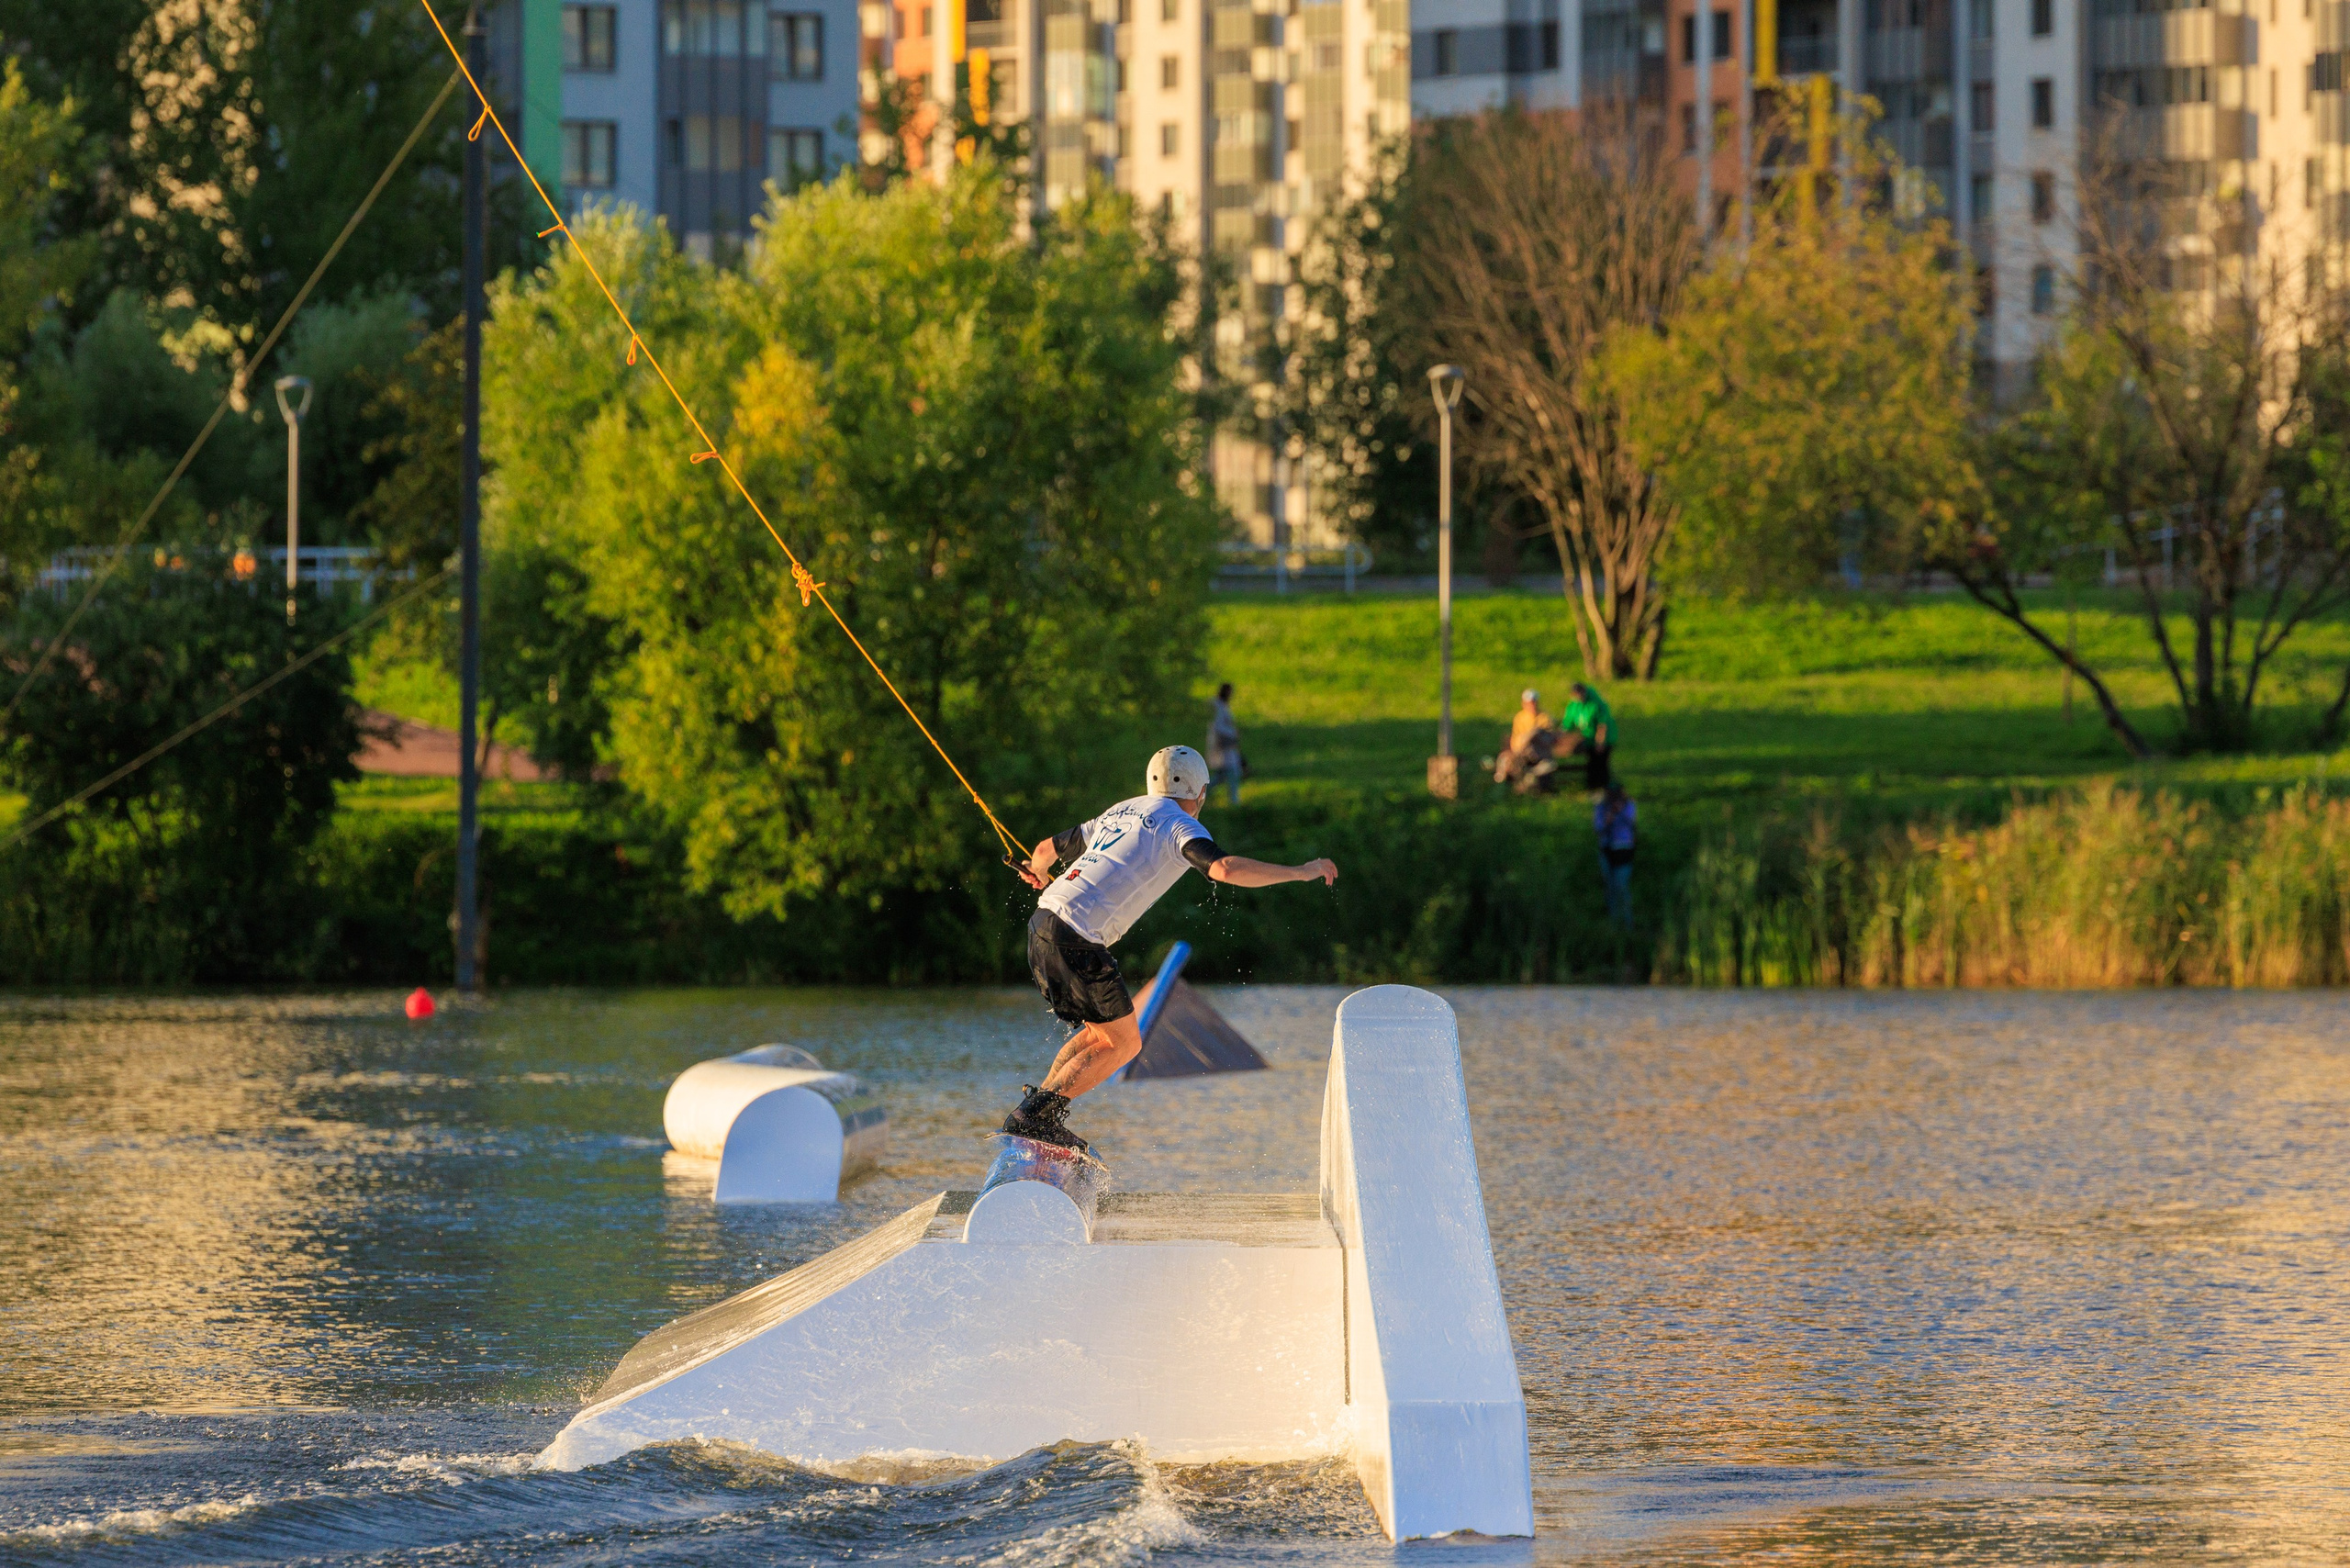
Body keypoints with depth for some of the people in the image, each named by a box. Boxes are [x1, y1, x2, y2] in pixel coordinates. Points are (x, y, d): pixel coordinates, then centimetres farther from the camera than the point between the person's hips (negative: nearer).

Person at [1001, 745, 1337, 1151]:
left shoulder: (1120, 813, 24)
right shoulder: (1179, 824, 0)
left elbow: (1047, 849, 35)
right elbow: (1224, 868, -20)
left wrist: (1037, 873, 60)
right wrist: (1299, 872, -10)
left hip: (1042, 923, 8)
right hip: (1077, 937, -8)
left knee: (1101, 1033, 20)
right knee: (1123, 1043, 0)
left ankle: (1037, 1107, 13)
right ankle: (1034, 1116, -7)